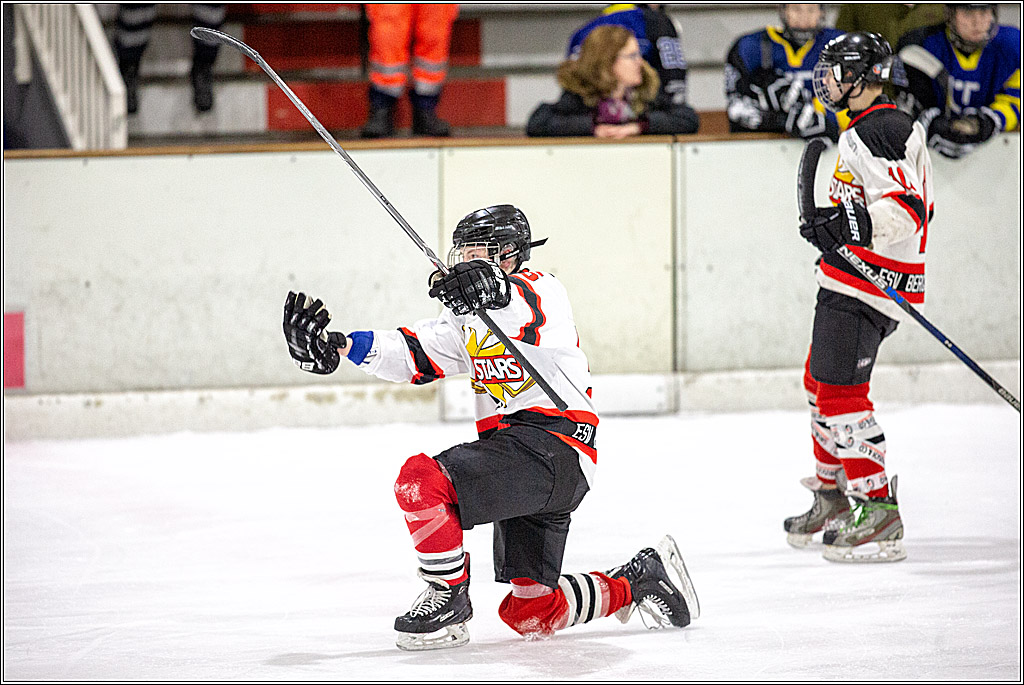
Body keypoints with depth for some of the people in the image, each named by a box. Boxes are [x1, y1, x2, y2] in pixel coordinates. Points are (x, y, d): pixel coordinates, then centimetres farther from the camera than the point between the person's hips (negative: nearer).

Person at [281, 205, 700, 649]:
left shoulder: (543, 291, -4)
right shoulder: (468, 318, 23)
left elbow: (529, 315, -30)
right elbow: (412, 354, 12)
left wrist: (492, 294, -52)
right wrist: (337, 347, -2)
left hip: (553, 442, -10)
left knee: (421, 480, -25)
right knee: (530, 613, 10)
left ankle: (449, 597, -10)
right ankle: (641, 581, 24)